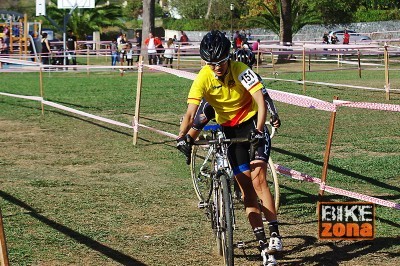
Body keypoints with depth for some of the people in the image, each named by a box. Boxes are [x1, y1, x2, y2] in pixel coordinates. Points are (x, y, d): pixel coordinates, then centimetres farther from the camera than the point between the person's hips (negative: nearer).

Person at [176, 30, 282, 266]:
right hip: (228, 129, 3)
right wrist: (183, 137, -40)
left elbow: (260, 101, -31)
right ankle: (263, 246, 3)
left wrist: (259, 130, -44)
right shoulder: (203, 78, -17)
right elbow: (191, 112, -23)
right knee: (246, 186, 0)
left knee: (258, 179, -19)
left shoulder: (240, 70, -24)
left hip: (251, 123, -3)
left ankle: (275, 235, -15)